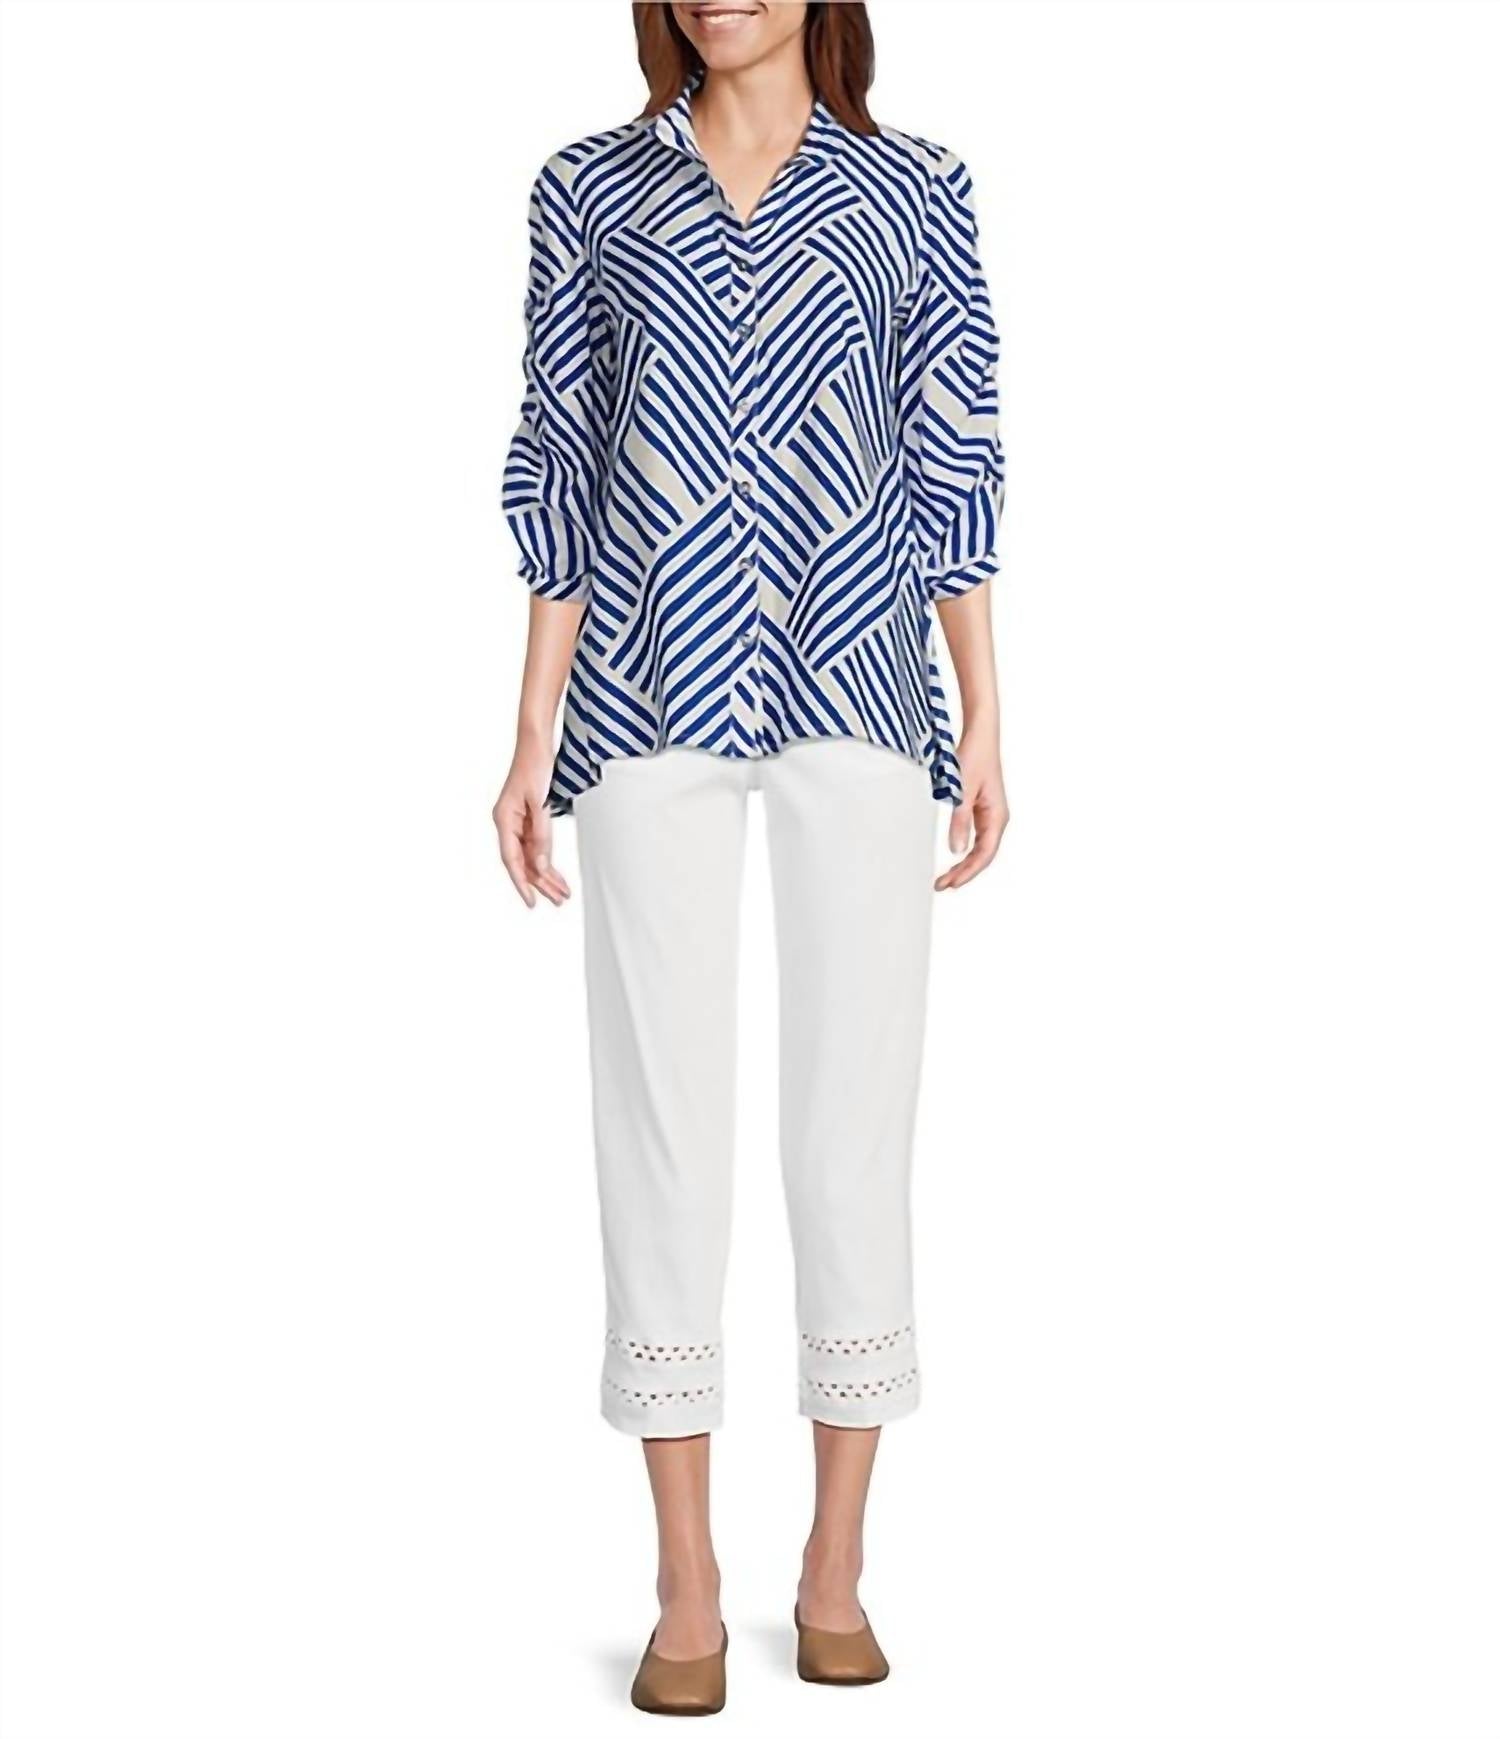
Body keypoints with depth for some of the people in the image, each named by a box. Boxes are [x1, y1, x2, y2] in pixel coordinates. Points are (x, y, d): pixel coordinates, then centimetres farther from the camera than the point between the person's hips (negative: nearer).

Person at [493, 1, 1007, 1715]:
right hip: (652, 693, 1)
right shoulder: (591, 187, 10)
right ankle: (686, 1590, 9)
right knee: (660, 1109, 0)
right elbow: (559, 467, 9)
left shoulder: (914, 191, 9)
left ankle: (836, 1569, 13)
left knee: (855, 1102, 1)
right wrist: (534, 733, 4)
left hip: (856, 678, 0)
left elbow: (955, 461, 7)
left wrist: (984, 723, 2)